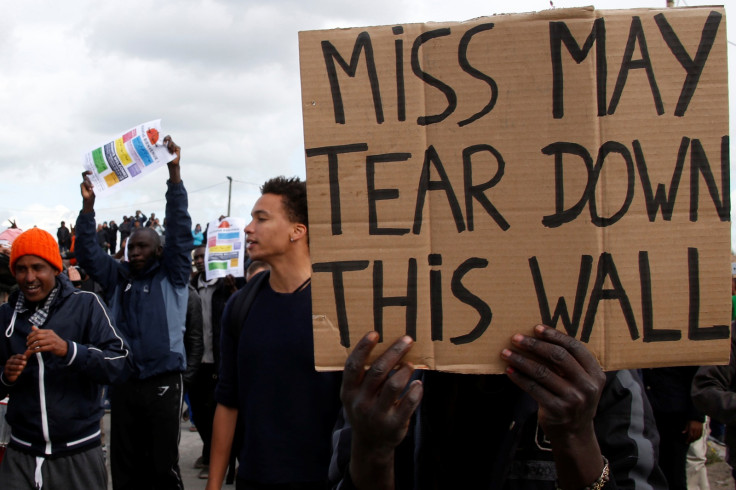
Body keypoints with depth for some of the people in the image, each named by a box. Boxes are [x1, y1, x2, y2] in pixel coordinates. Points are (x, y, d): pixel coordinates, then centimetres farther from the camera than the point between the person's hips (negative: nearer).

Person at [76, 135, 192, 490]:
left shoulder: (171, 276, 2)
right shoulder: (117, 278, 12)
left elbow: (179, 230, -7)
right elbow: (87, 253, 7)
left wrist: (174, 173, -17)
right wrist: (88, 204, -6)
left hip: (162, 381, -3)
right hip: (123, 383, 4)